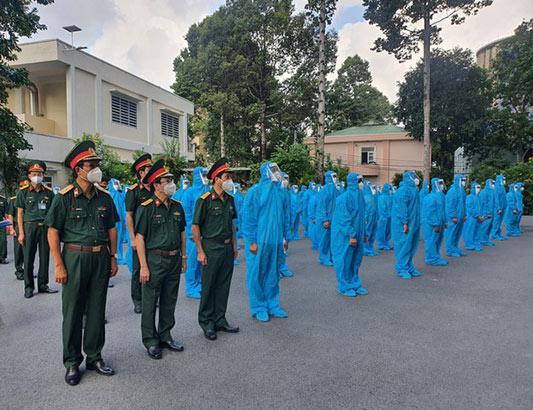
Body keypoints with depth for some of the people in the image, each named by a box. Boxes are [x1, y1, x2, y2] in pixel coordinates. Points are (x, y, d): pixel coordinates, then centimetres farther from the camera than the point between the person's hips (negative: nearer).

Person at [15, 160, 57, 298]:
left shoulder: (48, 192, 7)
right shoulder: (23, 192, 2)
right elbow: (20, 214, 1)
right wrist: (21, 233, -5)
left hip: (45, 227, 2)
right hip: (29, 226, -2)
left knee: (45, 257, 7)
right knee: (28, 258, 2)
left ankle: (43, 285, 19)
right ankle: (29, 287, 14)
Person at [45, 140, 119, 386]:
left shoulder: (104, 197, 5)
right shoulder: (65, 197, -7)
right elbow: (53, 232, -7)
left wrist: (113, 258, 8)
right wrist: (59, 265, -11)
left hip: (101, 257, 4)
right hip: (75, 257, -4)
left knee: (97, 310, 12)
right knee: (72, 312, 7)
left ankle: (94, 357, 27)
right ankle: (72, 363, 23)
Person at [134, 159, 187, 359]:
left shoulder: (177, 206, 7)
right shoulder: (146, 208, -11)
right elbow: (139, 238, -12)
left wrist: (183, 257, 13)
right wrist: (143, 266, -16)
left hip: (174, 260, 6)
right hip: (155, 260, -6)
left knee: (170, 300, 16)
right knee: (150, 302, 7)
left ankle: (165, 335, 32)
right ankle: (150, 340, 23)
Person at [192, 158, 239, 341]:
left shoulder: (229, 199, 8)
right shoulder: (205, 200, -12)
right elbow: (195, 226, -11)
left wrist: (234, 245, 14)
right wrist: (200, 251, -13)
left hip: (227, 247, 6)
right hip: (211, 247, -6)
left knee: (223, 286, 14)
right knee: (208, 286, 5)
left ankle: (220, 320, 27)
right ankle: (206, 323, 20)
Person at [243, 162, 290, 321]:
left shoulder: (281, 194, 9)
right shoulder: (255, 192, -8)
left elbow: (286, 217, 15)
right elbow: (249, 218, -9)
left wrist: (285, 237, 13)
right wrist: (252, 241, -12)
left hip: (276, 241, 5)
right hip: (259, 241, -5)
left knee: (273, 273, 13)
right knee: (257, 274, 4)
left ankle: (272, 305, 27)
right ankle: (258, 308, 17)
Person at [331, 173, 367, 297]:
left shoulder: (359, 196, 11)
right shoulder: (345, 198, -17)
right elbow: (345, 218, -20)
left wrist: (364, 233, 16)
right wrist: (351, 235, -22)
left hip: (356, 234, 9)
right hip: (344, 235, -9)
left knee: (356, 259, 14)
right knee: (344, 260, 2)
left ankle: (355, 284, 27)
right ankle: (344, 287, 14)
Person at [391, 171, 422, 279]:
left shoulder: (413, 190, 16)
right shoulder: (403, 191, -15)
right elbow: (401, 208, -20)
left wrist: (416, 223, 20)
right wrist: (405, 223, -23)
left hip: (413, 224, 10)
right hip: (403, 224, -10)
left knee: (412, 246, 13)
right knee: (404, 245, -5)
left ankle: (409, 267, 24)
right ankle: (401, 269, 3)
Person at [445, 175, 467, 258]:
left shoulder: (461, 190, 14)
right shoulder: (452, 191, -13)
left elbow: (463, 204, 19)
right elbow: (450, 205, -16)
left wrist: (464, 215, 15)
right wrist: (453, 217, -18)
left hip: (460, 216, 9)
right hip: (454, 217, -9)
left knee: (458, 233, 13)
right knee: (451, 233, -2)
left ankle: (456, 249, 21)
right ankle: (450, 250, 5)